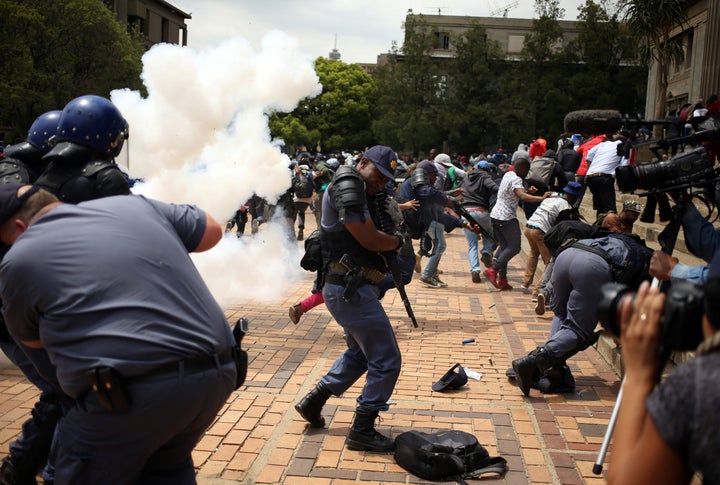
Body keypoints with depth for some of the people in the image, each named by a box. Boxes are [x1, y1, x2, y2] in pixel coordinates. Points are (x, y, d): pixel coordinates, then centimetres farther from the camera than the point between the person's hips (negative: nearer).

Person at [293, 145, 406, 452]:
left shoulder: (360, 193, 18)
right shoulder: (348, 185, -14)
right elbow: (370, 240, -19)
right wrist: (399, 241, -2)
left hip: (345, 288, 11)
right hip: (351, 289, -11)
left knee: (359, 352, 28)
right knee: (386, 361, -2)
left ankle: (313, 401, 32)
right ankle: (362, 431, 9)